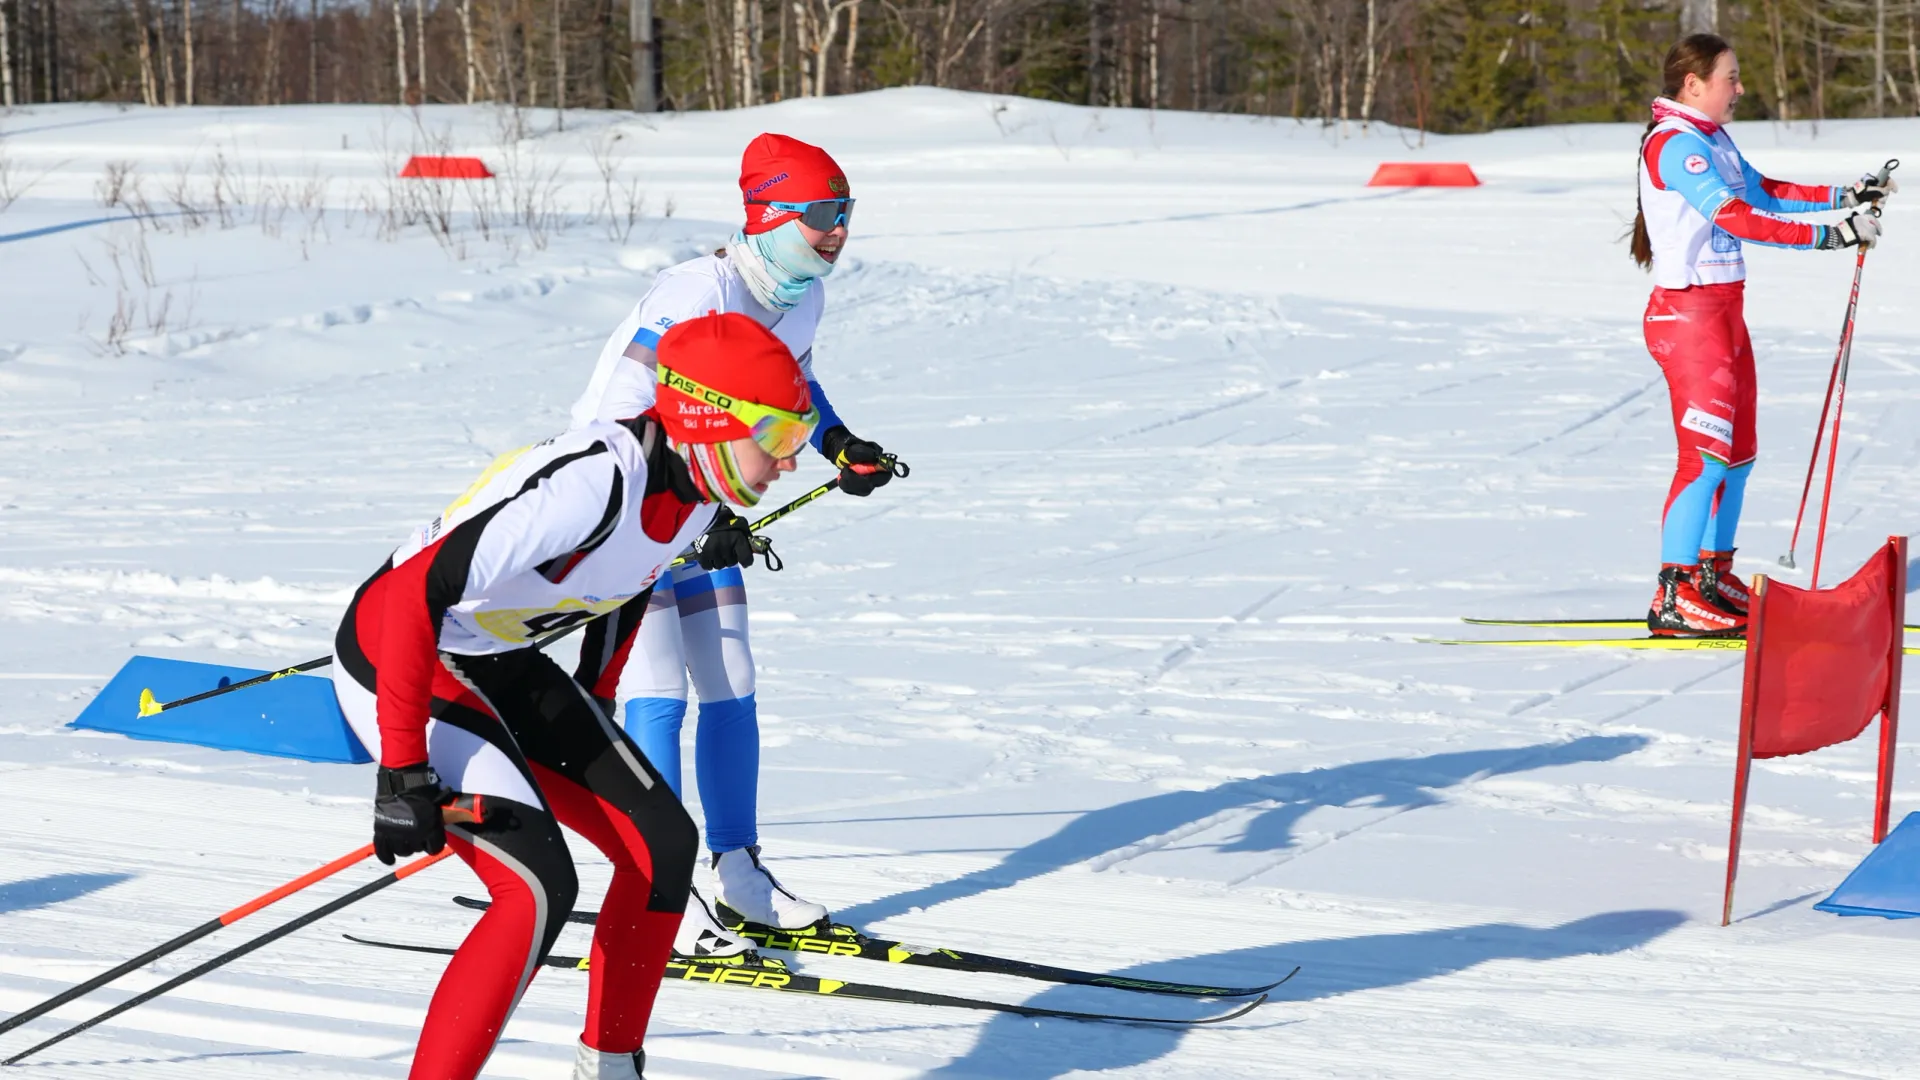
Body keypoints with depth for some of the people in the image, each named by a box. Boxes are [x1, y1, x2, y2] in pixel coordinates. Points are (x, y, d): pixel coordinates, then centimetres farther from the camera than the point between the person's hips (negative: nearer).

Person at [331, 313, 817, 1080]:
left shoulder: (695, 494, -6)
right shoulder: (592, 481, -33)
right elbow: (415, 592, -33)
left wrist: (593, 715, 23)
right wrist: (402, 773, -28)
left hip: (501, 665, 9)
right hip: (398, 662, -9)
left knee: (664, 845, 5)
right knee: (540, 889, -21)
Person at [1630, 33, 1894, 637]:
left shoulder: (1713, 140, 14)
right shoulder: (1676, 144, -17)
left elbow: (1762, 192, 25)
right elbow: (1736, 217, -25)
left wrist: (1847, 196, 19)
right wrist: (1827, 235, -27)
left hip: (1725, 310, 10)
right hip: (1688, 312, -10)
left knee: (1738, 452, 15)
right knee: (1706, 453, -14)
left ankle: (1713, 577, 26)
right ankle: (1673, 599, -13)